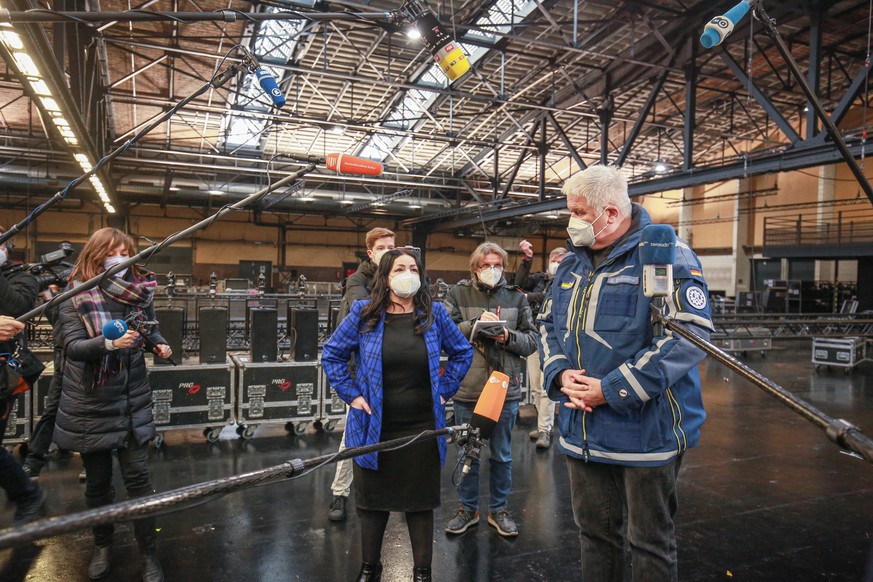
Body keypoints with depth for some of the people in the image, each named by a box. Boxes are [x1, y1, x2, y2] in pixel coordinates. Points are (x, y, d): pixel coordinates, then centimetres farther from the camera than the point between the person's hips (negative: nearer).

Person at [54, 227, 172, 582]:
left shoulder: (140, 291, -2)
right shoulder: (75, 297, -10)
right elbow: (73, 348, -17)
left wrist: (159, 344, -8)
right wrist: (110, 343, -35)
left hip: (132, 400, 1)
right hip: (90, 404, -1)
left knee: (137, 477, 2)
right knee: (97, 480, 13)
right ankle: (102, 545, 36)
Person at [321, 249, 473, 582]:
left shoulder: (435, 314, 0)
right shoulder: (363, 314, -3)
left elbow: (463, 353, 11)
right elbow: (332, 354, 5)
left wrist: (443, 389, 3)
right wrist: (351, 393, -3)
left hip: (423, 428, 1)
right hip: (374, 427, 0)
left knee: (421, 501, 11)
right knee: (372, 499, 13)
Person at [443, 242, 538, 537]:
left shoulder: (516, 297, 4)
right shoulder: (458, 293, 0)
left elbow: (532, 340, 3)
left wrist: (509, 336, -15)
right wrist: (476, 324, -22)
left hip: (505, 387, 1)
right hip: (467, 388, -1)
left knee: (502, 454, 14)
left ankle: (499, 509, 32)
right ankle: (468, 508, 32)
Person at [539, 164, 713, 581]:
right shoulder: (572, 263, 10)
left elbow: (690, 334, -22)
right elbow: (549, 324, 16)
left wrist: (611, 389, -22)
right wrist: (560, 374, -5)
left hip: (645, 432, -6)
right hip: (582, 432, 6)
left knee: (649, 543, 11)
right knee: (595, 531, 21)